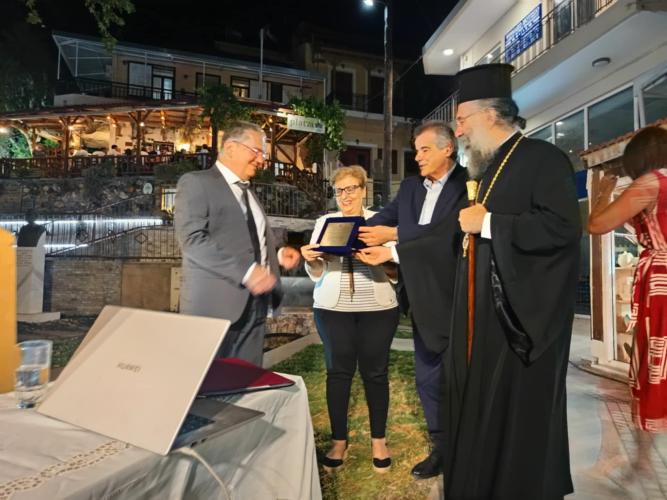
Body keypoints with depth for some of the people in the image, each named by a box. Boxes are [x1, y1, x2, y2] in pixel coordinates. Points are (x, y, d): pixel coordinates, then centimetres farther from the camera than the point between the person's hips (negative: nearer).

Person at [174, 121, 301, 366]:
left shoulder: (249, 193, 22)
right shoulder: (196, 182, -3)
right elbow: (193, 239, -16)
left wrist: (276, 255, 4)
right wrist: (246, 272, -23)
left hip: (254, 306, 7)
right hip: (215, 305, -7)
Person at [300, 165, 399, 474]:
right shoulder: (324, 222, 9)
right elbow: (317, 273, 7)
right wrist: (311, 259, -14)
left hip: (378, 307, 0)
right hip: (334, 308, 1)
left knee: (375, 372, 6)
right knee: (338, 371, 5)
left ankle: (378, 440, 22)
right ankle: (339, 441, 20)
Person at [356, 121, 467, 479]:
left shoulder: (467, 183, -9)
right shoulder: (410, 187, 11)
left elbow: (449, 229, -23)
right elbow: (382, 219, 2)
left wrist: (393, 234, -22)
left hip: (458, 301, -6)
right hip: (424, 302, 6)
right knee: (427, 379, 15)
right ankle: (442, 448, 33)